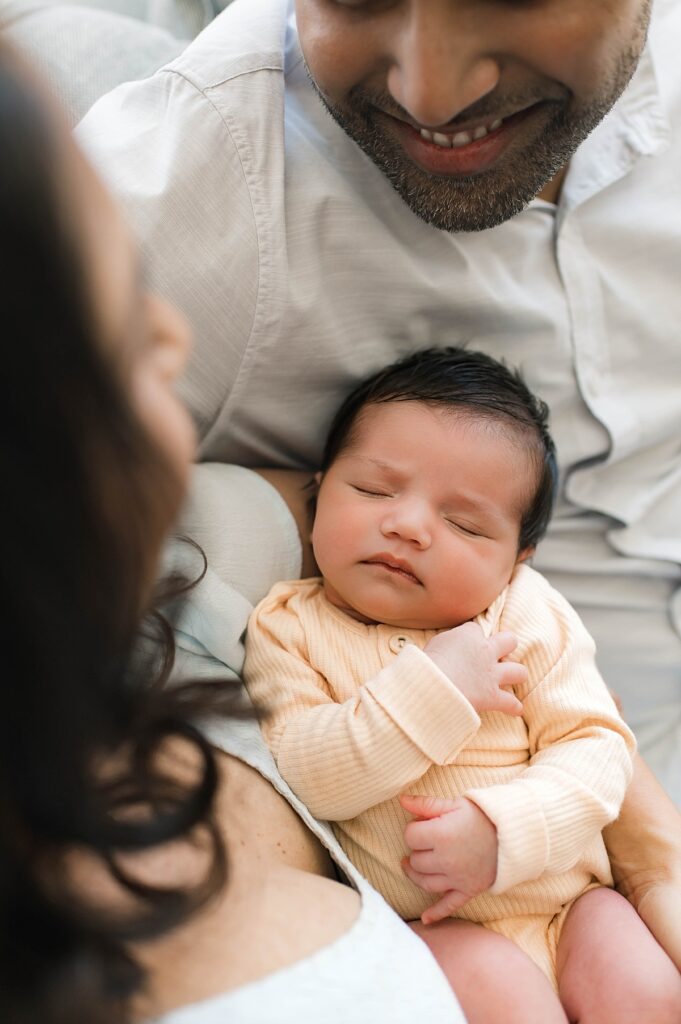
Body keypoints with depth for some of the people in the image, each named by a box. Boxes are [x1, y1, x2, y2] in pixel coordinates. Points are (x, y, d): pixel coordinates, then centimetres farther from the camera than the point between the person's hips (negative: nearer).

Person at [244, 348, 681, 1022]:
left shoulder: (529, 616, -2)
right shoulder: (290, 628, -5)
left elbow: (597, 746, -8)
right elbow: (298, 775, -18)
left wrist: (499, 830, -25)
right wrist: (431, 691, -27)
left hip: (566, 902, 3)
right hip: (424, 928, -2)